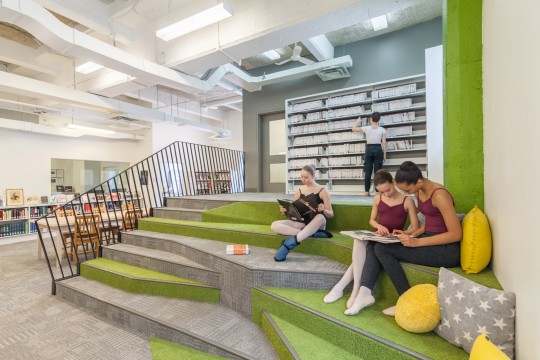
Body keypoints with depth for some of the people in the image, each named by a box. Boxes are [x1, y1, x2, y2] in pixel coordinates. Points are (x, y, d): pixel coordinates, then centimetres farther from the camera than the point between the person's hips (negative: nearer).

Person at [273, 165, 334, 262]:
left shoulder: (322, 191, -2)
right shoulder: (299, 191, 9)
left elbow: (331, 214, -2)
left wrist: (324, 210, -25)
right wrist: (285, 210, -10)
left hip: (316, 224, -3)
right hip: (301, 223, 4)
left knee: (320, 217, -40)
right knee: (275, 225, -21)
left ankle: (289, 244, -43)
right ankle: (313, 234, -29)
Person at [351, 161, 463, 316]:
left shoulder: (439, 195, -20)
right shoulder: (419, 192, 7)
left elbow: (456, 234, -20)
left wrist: (417, 242, -24)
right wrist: (412, 235, 1)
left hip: (446, 249, -9)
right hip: (429, 240, 9)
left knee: (382, 249, -20)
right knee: (373, 246, -6)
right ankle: (364, 292, -16)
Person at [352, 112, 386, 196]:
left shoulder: (366, 128, -2)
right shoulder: (382, 129, 1)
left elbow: (353, 129, 9)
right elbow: (384, 143, -1)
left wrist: (358, 121, 24)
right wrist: (385, 154, 5)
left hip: (369, 149, 0)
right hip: (378, 150, 0)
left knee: (367, 171, 4)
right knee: (377, 172, 3)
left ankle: (367, 191, 5)